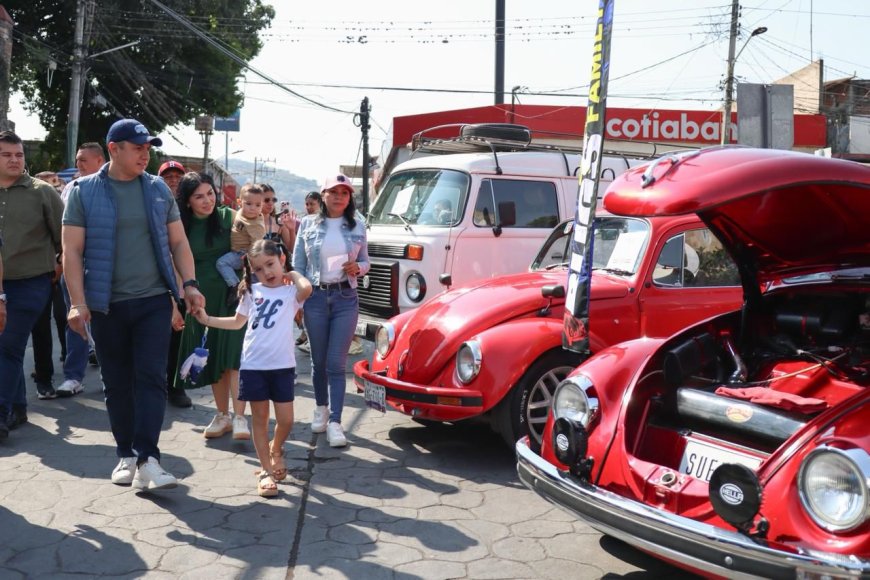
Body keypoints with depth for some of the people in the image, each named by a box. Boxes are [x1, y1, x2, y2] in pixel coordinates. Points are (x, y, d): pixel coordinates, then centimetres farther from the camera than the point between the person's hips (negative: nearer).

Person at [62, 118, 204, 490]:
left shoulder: (159, 190, 7)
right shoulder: (83, 191, -1)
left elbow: (178, 242, 10)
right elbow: (72, 251, -4)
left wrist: (189, 284, -3)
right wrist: (78, 302, -12)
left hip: (153, 300, 1)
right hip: (106, 305, -1)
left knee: (151, 378, -7)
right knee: (117, 383, 8)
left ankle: (147, 459, -7)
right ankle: (126, 454, 21)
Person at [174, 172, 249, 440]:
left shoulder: (228, 217, -4)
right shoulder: (182, 226, 2)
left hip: (232, 294, -3)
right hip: (202, 299, 3)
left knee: (234, 355, -10)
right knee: (212, 358, 8)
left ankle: (239, 417, -9)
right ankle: (222, 415, 20)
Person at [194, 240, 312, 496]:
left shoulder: (291, 291, -3)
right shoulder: (252, 292, 8)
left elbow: (306, 288, -29)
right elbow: (238, 322, 21)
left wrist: (293, 274, -9)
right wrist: (207, 320, 13)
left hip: (282, 365, -2)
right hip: (254, 365, 2)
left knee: (285, 420, 1)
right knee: (260, 418, 7)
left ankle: (276, 450, 33)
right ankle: (266, 471, 16)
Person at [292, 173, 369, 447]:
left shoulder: (357, 226, 5)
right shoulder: (308, 224, 2)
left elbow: (365, 261, 13)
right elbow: (298, 265, 4)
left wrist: (357, 268, -11)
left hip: (345, 298, 0)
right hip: (315, 297, 1)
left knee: (336, 363, -4)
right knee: (318, 360, 11)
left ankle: (335, 423, -4)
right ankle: (321, 409, 32)